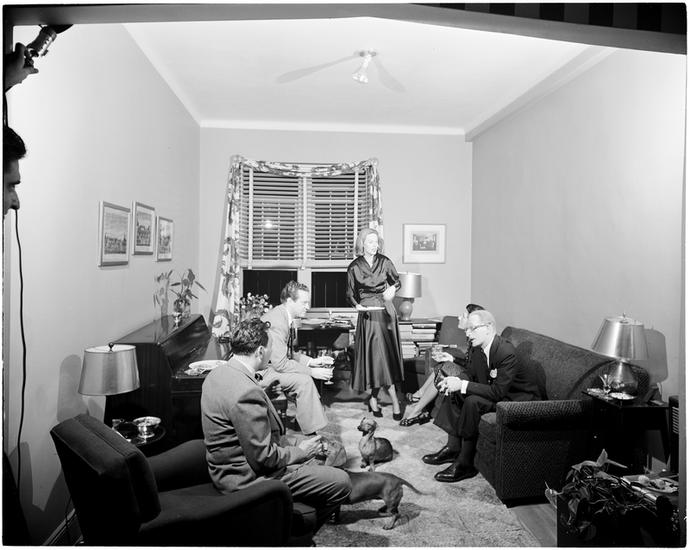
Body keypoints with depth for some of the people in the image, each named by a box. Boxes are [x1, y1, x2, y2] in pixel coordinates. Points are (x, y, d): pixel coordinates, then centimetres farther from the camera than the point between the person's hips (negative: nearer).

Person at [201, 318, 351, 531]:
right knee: (341, 483, -6)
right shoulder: (246, 393, -31)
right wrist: (300, 451, -10)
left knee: (310, 460, 26)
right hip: (247, 478, -10)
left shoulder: (218, 374, 0)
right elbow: (263, 458, -26)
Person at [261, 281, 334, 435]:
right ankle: (312, 434, -13)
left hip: (269, 364, 10)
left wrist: (312, 361, 1)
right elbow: (280, 363, -27)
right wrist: (312, 371, -22)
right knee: (304, 381, -22)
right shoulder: (277, 321, -25)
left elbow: (287, 353, 13)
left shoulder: (285, 317, 5)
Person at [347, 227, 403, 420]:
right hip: (367, 314, -2)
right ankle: (394, 398, 6)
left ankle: (374, 398, 15)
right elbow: (350, 294, 6)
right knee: (373, 354, -6)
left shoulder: (384, 262, 3)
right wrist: (357, 305, -14)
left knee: (387, 354, 1)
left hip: (386, 311, 2)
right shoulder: (354, 267, -1)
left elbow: (397, 280, 15)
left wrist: (393, 288, -7)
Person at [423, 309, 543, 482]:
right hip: (498, 390, 9)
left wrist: (463, 385, -30)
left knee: (473, 402, -28)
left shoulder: (506, 352, -30)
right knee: (454, 392, 2)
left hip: (523, 398, -9)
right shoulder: (477, 348, -4)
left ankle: (465, 463, -14)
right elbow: (471, 374, 10)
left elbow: (498, 392, -32)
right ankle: (453, 447, 7)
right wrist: (455, 380, -12)